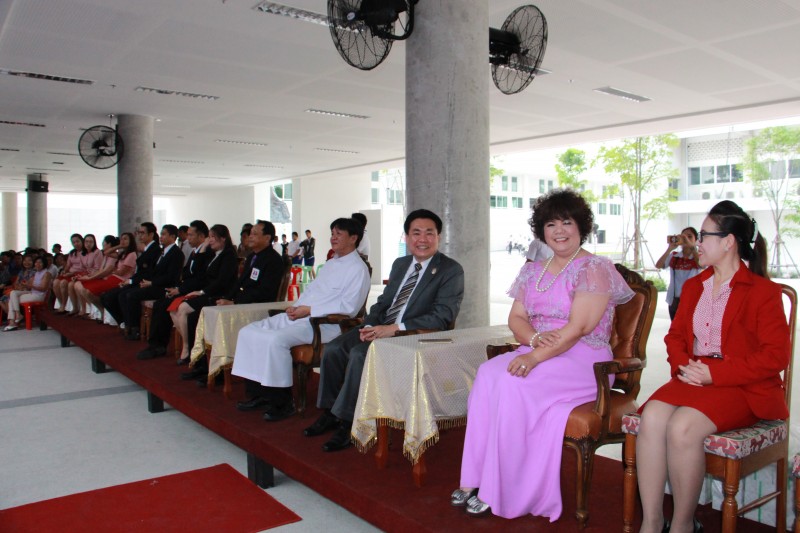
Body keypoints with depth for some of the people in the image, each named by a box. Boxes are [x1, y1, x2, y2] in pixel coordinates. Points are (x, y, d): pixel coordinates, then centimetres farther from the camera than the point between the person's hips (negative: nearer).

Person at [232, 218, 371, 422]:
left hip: (324, 323, -9)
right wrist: (295, 307, 3)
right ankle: (258, 392, 5)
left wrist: (309, 310, -17)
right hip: (298, 317, 10)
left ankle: (283, 403, -15)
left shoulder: (358, 268, -6)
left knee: (275, 339, -30)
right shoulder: (330, 264, 23)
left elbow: (348, 306, -16)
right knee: (248, 332, -1)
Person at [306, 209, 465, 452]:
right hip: (381, 328, 7)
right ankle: (329, 412, 5)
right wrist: (370, 325, -4)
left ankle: (346, 422, -13)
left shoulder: (451, 270, -6)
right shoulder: (400, 264, 18)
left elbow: (443, 317, -17)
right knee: (334, 348, -11)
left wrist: (395, 328, -23)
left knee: (360, 354, -28)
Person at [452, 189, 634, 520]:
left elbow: (578, 328, -16)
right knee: (487, 373, -25)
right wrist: (535, 337, -12)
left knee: (511, 383, -30)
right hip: (535, 354, 6)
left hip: (581, 360, -6)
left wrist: (535, 356, -26)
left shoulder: (595, 269, -5)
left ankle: (499, 493, -18)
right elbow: (516, 318, 10)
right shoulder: (532, 271, 16)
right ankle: (473, 481, -23)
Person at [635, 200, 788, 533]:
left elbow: (775, 356, -10)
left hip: (742, 387, -5)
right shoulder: (693, 286, 19)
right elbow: (675, 336, 21)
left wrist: (714, 374, -17)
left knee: (682, 427, -31)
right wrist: (682, 365, -2)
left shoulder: (763, 291, -3)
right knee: (651, 416, -25)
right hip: (694, 379, 6)